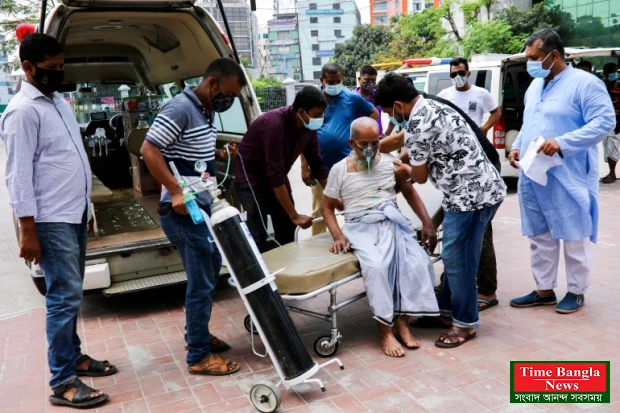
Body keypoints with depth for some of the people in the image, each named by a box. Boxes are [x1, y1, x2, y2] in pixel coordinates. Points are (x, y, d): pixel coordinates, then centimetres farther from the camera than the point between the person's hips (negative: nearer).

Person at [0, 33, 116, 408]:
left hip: (75, 216, 9)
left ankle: (73, 356, 30)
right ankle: (63, 383, 3)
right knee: (65, 298, -6)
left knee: (70, 294, 16)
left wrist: (86, 207, 20)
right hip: (52, 222, -8)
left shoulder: (59, 101, 14)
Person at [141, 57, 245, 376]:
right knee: (202, 282, -3)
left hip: (202, 207, 10)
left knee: (210, 269, 20)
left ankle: (198, 333, 38)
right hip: (183, 211, -10)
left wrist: (219, 154, 8)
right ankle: (199, 356, 12)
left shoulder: (206, 111, 12)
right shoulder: (180, 108, -17)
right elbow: (148, 150, -23)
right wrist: (176, 192, -27)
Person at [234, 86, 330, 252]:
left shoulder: (309, 126, -10)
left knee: (287, 231, 9)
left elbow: (317, 163, 1)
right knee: (259, 237, -12)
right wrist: (294, 215, -31)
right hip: (251, 178, -7)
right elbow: (275, 175, -33)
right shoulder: (274, 124, -32)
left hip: (277, 177, 8)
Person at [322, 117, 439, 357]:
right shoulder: (339, 170, 3)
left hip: (393, 222, 3)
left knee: (419, 262, -23)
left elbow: (410, 193, 14)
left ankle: (402, 321, -11)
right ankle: (385, 330, -20)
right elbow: (327, 206, 8)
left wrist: (427, 223, 3)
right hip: (361, 227, -3)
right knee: (377, 265, -33)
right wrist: (338, 235, -8)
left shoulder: (390, 162, 10)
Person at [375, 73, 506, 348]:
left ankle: (465, 323, 15)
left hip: (470, 195, -10)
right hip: (482, 188, 10)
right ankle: (448, 309, 30)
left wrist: (405, 168, 14)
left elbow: (420, 177, -7)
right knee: (455, 256, 18)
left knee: (457, 259, 1)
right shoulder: (433, 107, 12)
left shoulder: (416, 126, -19)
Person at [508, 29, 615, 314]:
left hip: (568, 179, -7)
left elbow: (605, 121, -16)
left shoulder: (584, 83, -9)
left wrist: (562, 143, -24)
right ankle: (544, 290, 25)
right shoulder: (534, 86, 15)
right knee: (540, 236, 13)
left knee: (573, 236, 6)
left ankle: (576, 292, 21)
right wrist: (517, 146, 5)